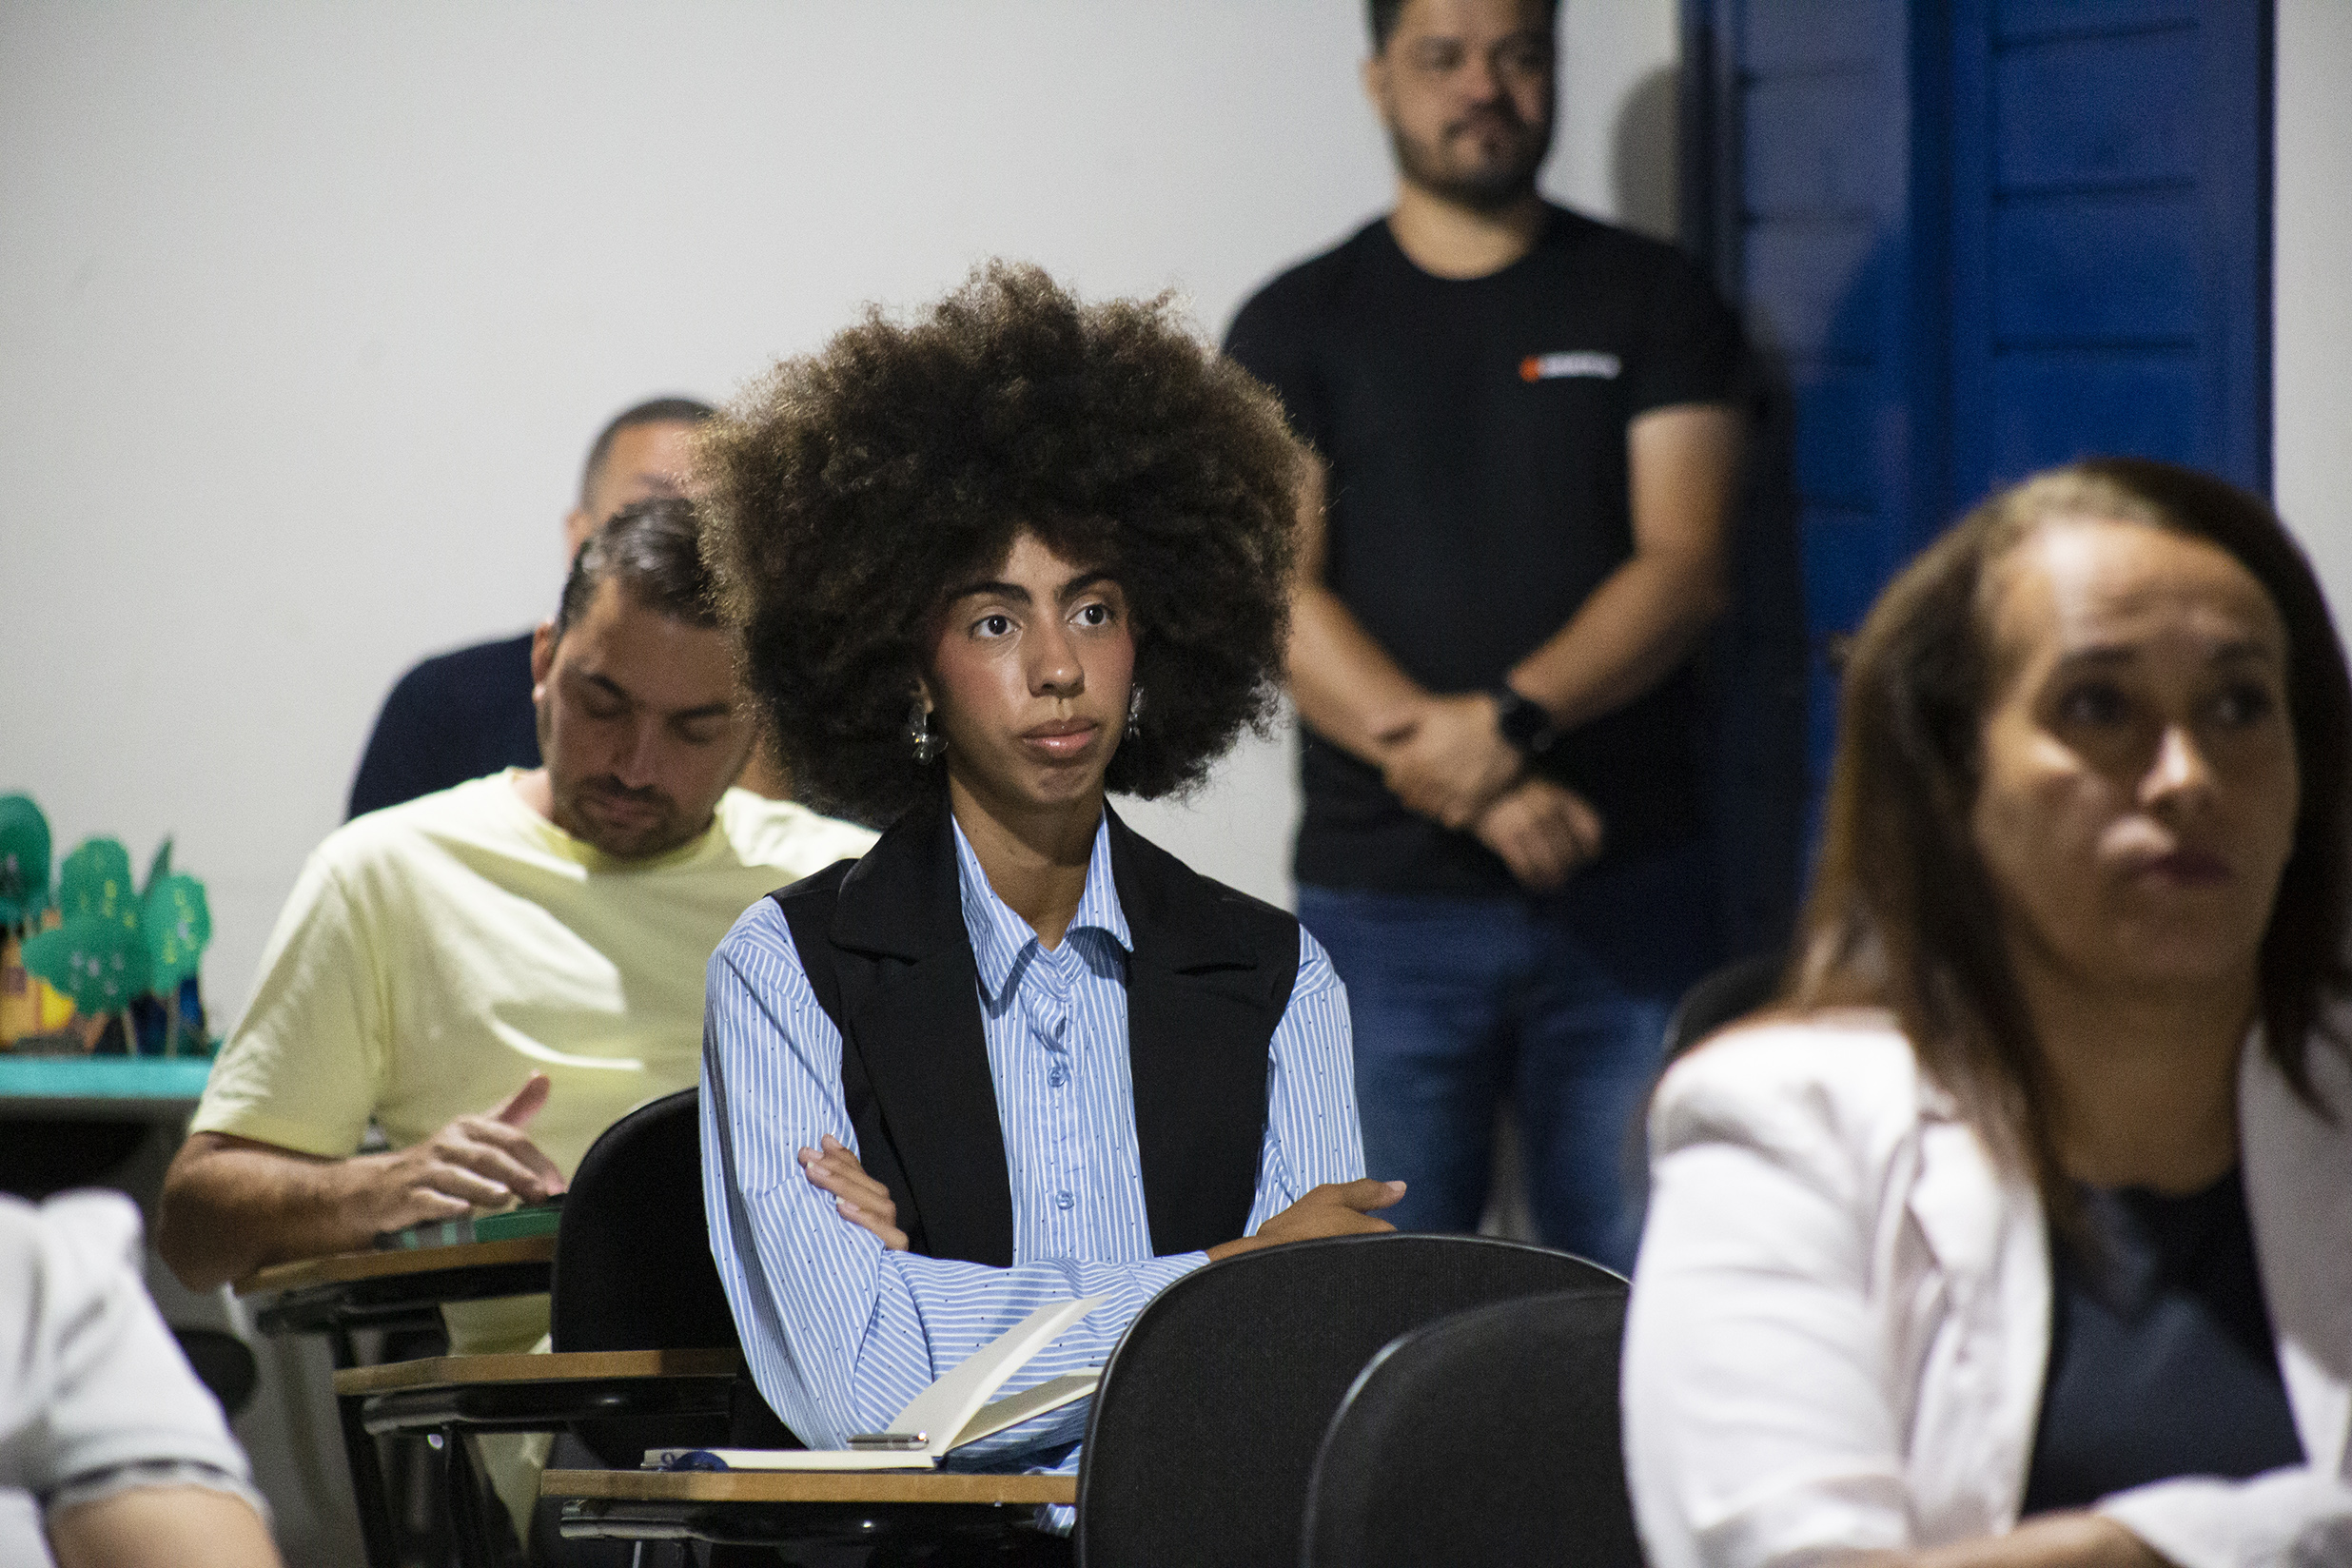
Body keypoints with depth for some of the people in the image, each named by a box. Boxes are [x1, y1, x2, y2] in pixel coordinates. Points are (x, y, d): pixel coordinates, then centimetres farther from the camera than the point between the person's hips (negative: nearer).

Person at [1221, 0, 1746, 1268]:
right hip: (1383, 900, 0)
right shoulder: (1296, 328, 8)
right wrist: (1478, 793, -16)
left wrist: (1509, 720, -18)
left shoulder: (1650, 302, 10)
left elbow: (1683, 564, -1)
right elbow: (1275, 596, -3)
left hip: (1629, 896, 0)